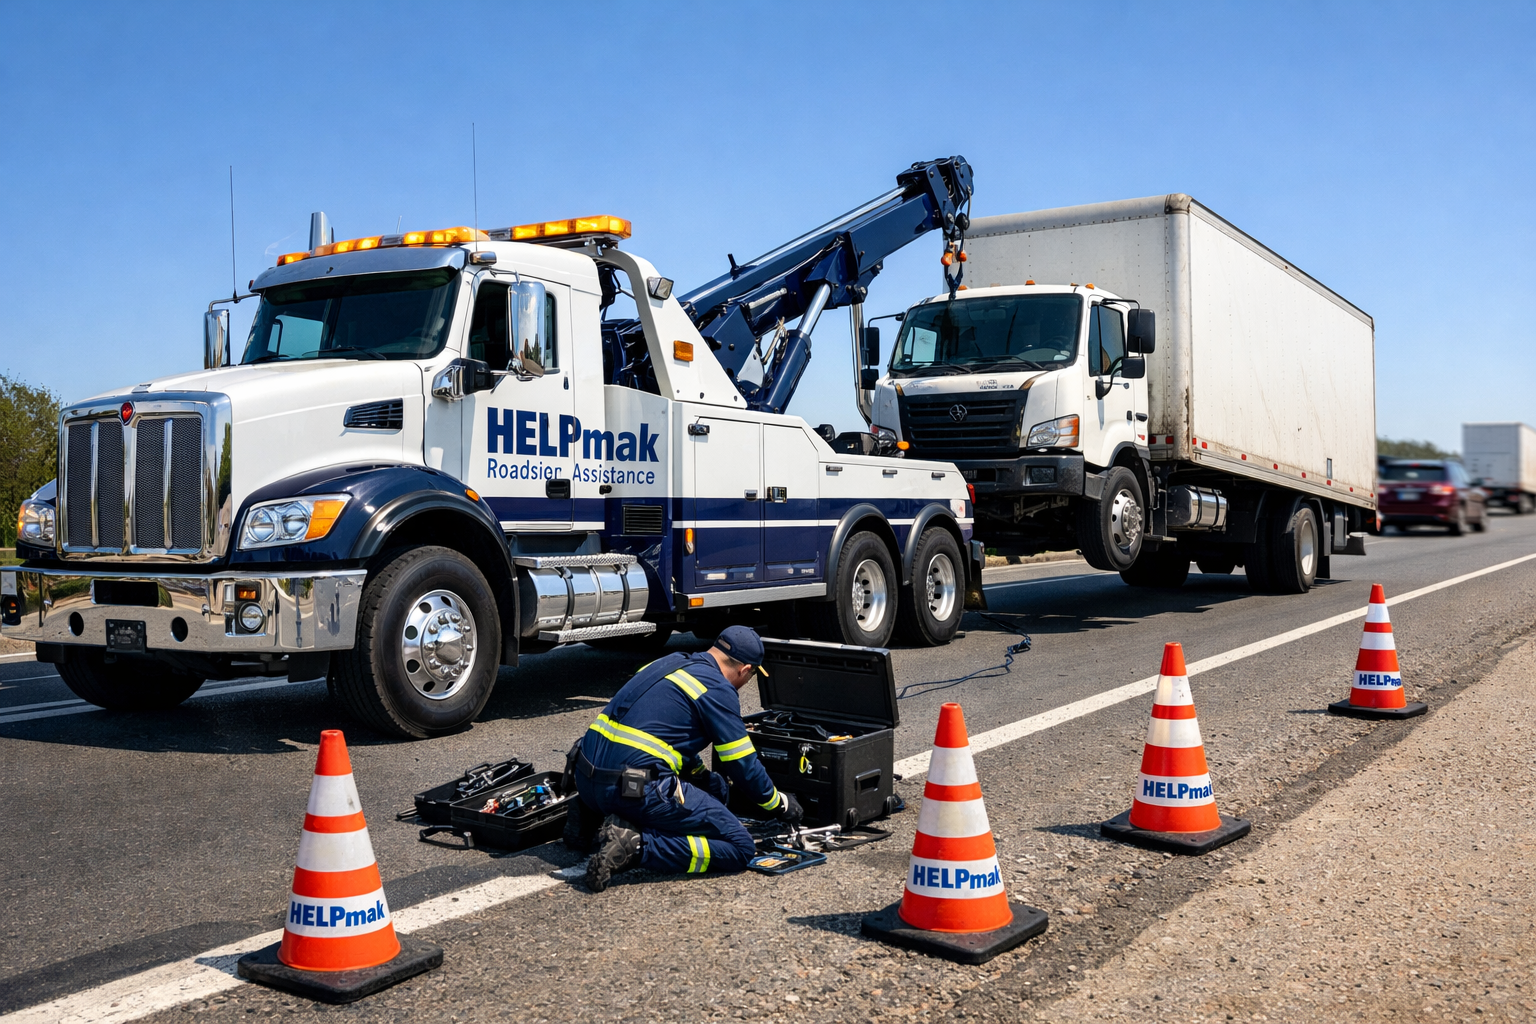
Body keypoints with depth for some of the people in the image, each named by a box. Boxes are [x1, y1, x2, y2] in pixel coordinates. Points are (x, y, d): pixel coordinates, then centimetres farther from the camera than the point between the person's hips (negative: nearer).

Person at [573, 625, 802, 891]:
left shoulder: (671, 661, 19)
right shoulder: (718, 689, -6)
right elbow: (743, 765, -1)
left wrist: (706, 780, 41)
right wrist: (780, 805, 16)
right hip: (635, 789, -9)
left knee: (715, 788, 24)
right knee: (741, 848, -3)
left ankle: (625, 825, 7)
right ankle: (637, 846, -15)